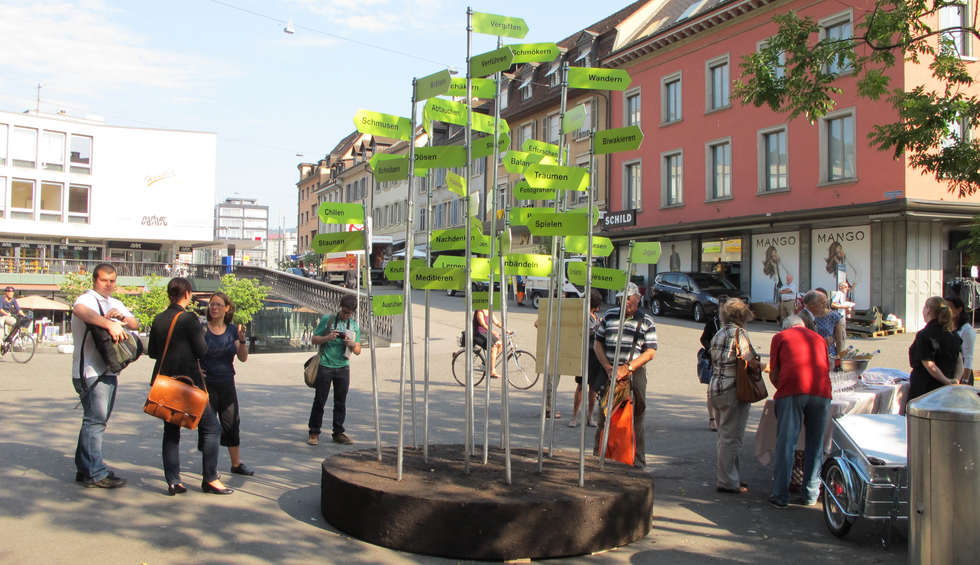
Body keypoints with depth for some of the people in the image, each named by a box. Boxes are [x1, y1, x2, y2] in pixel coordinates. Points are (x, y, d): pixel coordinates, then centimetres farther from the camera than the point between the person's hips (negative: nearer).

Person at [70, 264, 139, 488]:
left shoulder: (115, 304, 19)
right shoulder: (88, 299, -8)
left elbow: (136, 324, 9)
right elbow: (79, 310, -33)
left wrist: (123, 318, -13)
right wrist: (109, 324, -46)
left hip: (109, 371, 9)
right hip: (90, 371, -9)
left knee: (98, 419, 14)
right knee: (95, 420, -8)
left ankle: (84, 468, 24)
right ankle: (95, 473, -4)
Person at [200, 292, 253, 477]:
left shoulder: (232, 330, 3)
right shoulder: (202, 329, -6)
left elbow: (243, 358, -2)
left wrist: (242, 339, -16)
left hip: (227, 384, 3)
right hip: (206, 384, -3)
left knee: (232, 424, 9)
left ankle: (236, 464, 20)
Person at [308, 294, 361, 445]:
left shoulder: (354, 325, 10)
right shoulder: (327, 319, 1)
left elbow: (358, 351, 10)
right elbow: (314, 339, 3)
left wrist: (352, 344, -12)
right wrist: (327, 338, -15)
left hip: (343, 368, 3)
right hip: (325, 366, -3)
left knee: (341, 403, 7)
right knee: (319, 401, 0)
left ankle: (338, 433, 15)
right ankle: (314, 433, 7)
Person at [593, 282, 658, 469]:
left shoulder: (646, 321, 5)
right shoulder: (610, 316, 11)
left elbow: (650, 352, -2)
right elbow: (598, 343, 11)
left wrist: (627, 368, -13)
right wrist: (608, 368, -3)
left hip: (634, 375, -2)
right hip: (609, 374, 2)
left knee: (635, 420, 1)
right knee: (604, 418, 6)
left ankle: (638, 464, 8)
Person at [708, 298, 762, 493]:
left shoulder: (718, 335, 13)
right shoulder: (739, 333, -12)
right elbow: (753, 363, -17)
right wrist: (763, 366, 3)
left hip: (716, 388, 8)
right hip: (733, 390, -8)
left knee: (725, 436, 16)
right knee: (731, 438, -3)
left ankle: (730, 477, 25)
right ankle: (727, 482, 2)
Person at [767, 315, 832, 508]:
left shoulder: (780, 337, 18)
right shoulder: (818, 338, 28)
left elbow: (773, 375, 12)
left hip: (793, 390, -3)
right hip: (821, 391, 3)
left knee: (785, 443, 2)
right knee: (815, 444, 13)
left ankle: (780, 496, 4)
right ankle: (811, 494, 18)